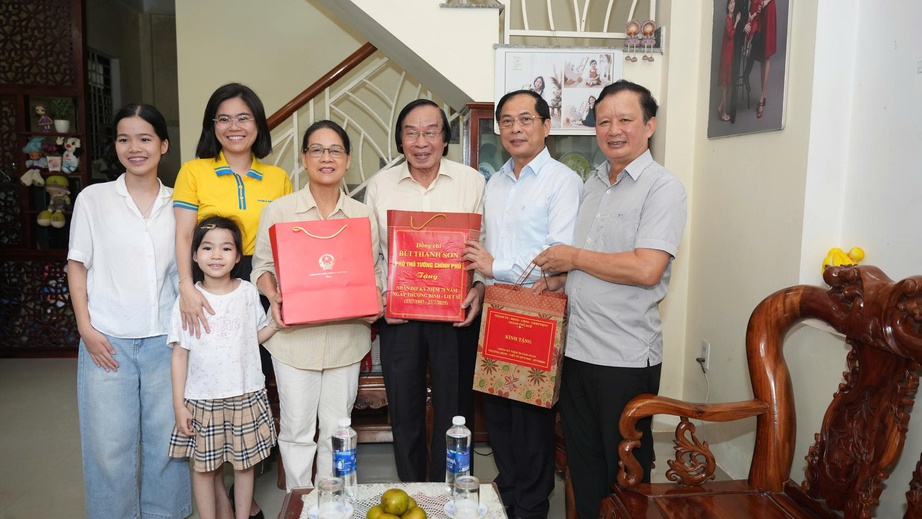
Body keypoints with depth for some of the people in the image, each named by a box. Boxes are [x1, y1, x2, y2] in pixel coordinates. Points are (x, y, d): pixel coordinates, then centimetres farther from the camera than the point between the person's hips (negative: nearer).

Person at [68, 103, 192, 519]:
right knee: (110, 442, 4)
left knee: (166, 436, 8)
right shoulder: (93, 198, 2)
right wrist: (86, 329, -5)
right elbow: (77, 266, 3)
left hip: (165, 339, 1)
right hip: (108, 340, -1)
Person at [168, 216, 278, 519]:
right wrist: (179, 404, -5)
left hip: (245, 396, 1)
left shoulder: (248, 293, 0)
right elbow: (180, 354, -3)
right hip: (202, 399, -1)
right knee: (204, 466, 9)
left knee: (244, 462, 12)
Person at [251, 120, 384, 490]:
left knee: (338, 429, 13)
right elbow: (262, 264, 4)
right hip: (294, 335, -1)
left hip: (346, 335, 2)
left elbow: (374, 271, 10)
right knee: (297, 429, 7)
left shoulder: (363, 215, 4)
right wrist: (274, 297, -15)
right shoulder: (279, 210, -1)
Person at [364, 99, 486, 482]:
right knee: (404, 411, 13)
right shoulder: (380, 185, 5)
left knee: (454, 410, 8)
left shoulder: (472, 182, 0)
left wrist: (480, 287, -15)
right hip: (398, 315, 2)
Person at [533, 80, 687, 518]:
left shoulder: (662, 187, -11)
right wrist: (558, 279, 2)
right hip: (578, 348, 7)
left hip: (627, 357, -7)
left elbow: (645, 269, -23)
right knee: (583, 462, 18)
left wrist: (571, 257, -13)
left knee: (625, 470, 11)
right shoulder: (593, 183, 12)